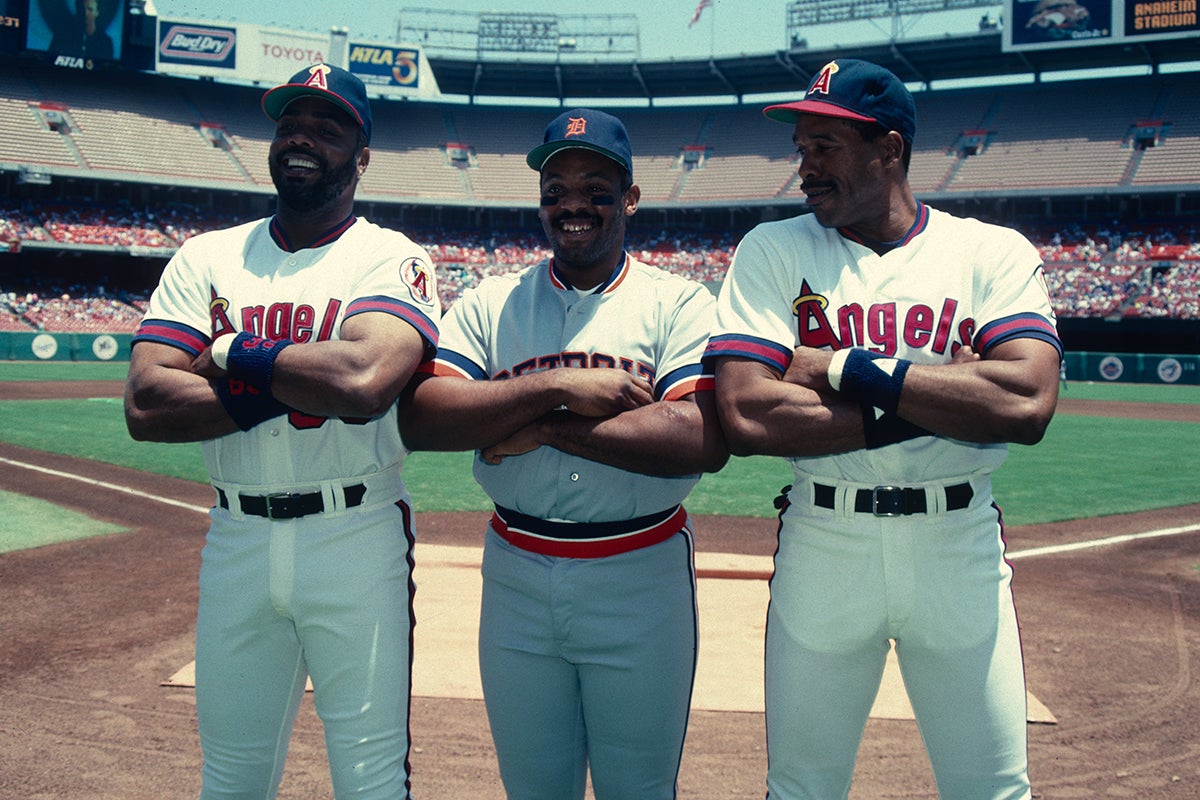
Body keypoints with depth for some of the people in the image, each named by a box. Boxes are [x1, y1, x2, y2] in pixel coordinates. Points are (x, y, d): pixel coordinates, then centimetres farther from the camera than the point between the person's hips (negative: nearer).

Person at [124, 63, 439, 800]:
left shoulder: (392, 259, -4)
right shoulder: (206, 257, 7)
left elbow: (363, 380, -25)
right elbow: (145, 406, -5)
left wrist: (233, 354, -11)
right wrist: (300, 386, -13)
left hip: (357, 538, -3)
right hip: (236, 538, 4)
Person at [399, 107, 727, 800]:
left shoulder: (679, 303, -4)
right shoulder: (489, 303, 4)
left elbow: (705, 439, -20)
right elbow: (420, 417, -10)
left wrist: (548, 427, -17)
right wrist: (558, 388, -18)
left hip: (642, 580, -2)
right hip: (516, 578, 3)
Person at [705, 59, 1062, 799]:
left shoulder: (993, 252, 0)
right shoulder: (773, 251, 0)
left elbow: (1029, 404, -17)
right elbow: (746, 419, -13)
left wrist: (850, 369, -16)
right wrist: (940, 403, -14)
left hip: (960, 545, 0)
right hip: (823, 543, 0)